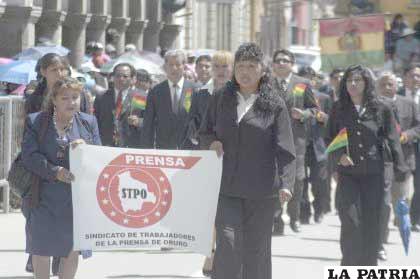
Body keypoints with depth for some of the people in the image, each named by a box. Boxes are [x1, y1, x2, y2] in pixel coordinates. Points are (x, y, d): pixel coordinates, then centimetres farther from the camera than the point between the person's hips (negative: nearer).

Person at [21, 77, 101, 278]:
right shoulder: (35, 122, 0)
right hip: (44, 197, -2)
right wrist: (55, 172, -21)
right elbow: (29, 156, -9)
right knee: (42, 248, 3)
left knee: (73, 249, 4)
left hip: (77, 198, 2)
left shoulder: (89, 122, 8)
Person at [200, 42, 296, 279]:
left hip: (260, 189, -2)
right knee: (228, 241, -11)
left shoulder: (274, 104, 0)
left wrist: (286, 183, -17)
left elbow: (285, 148, -5)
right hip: (227, 186, 2)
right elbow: (206, 131, 22)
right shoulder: (223, 99, 9)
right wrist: (211, 142, -2)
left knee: (256, 248, 5)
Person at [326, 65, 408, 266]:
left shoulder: (381, 109, 1)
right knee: (351, 221, -12)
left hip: (374, 174, 0)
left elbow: (393, 142, 2)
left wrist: (401, 172, -3)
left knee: (371, 224, 2)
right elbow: (329, 140, 11)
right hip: (347, 175, 0)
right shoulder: (338, 109, 5)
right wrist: (338, 156, -9)